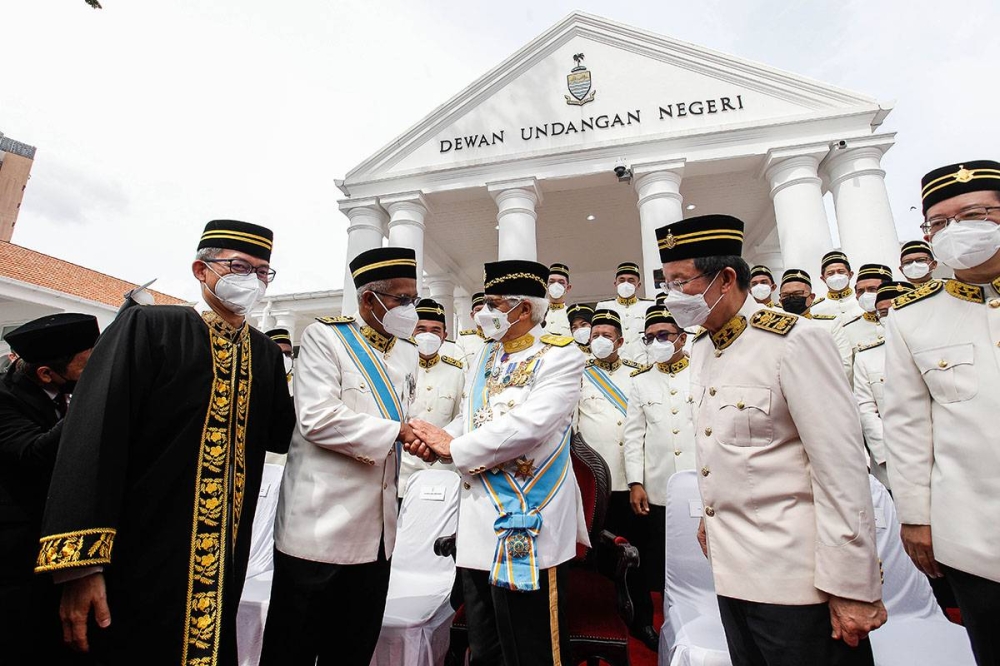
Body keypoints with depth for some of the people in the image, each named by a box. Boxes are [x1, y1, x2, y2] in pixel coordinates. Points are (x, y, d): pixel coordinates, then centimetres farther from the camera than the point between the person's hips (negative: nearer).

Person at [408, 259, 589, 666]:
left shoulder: (560, 355, -11)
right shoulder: (486, 357, 13)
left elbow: (528, 425, -24)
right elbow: (468, 419, 13)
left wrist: (453, 448, -16)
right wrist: (436, 441, -9)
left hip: (527, 523, -7)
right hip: (478, 519, 8)